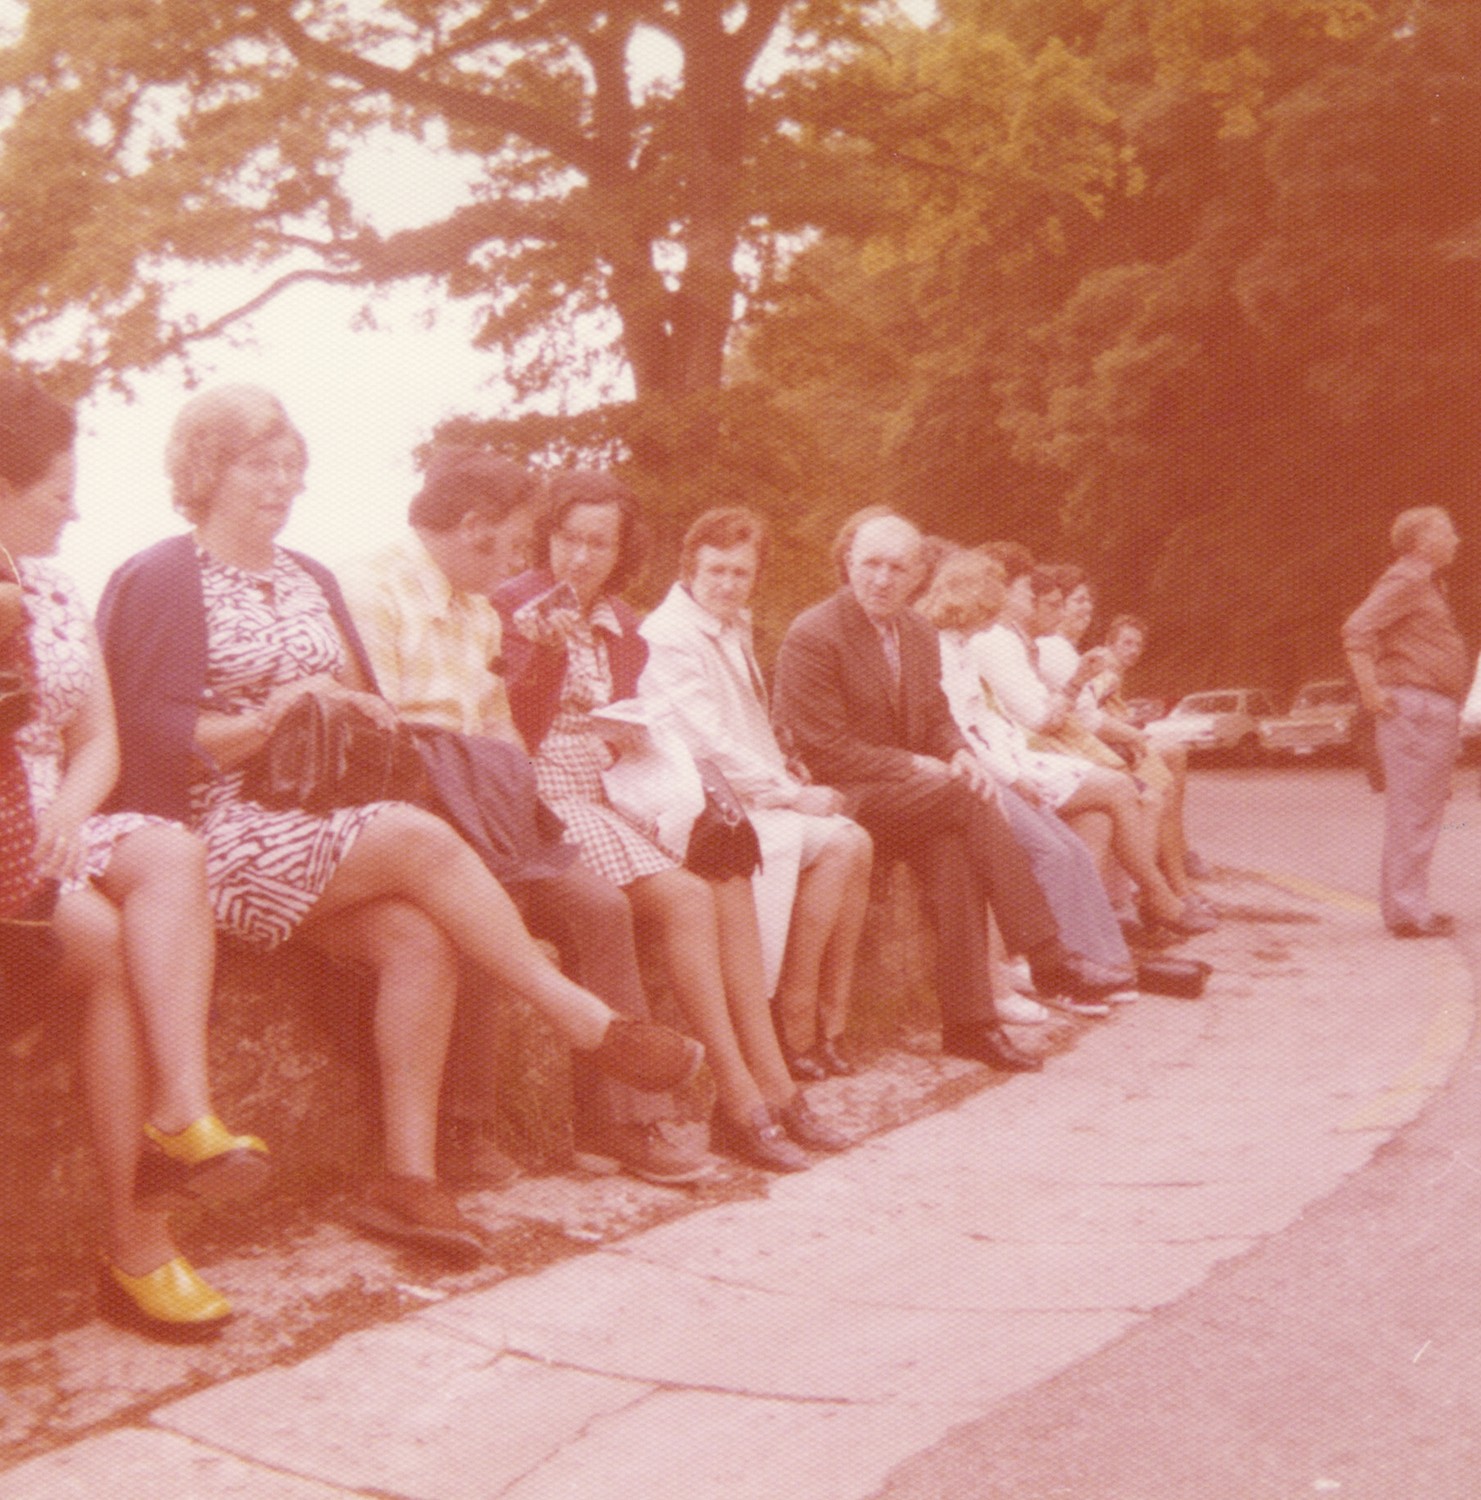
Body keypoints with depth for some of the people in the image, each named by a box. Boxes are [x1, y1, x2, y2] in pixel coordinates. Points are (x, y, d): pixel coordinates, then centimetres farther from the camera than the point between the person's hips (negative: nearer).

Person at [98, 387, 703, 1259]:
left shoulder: (310, 581, 21)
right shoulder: (160, 582, 0)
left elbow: (361, 703, 20)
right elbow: (153, 739, -9)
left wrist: (363, 714, -2)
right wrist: (267, 721, -20)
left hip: (325, 830, 6)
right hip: (221, 836, -6)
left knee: (422, 937, -24)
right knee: (424, 840, -28)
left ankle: (410, 1178, -21)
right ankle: (584, 1019, -19)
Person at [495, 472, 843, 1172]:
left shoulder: (619, 622, 18)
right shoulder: (513, 607, -3)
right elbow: (516, 733, -10)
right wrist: (548, 650, -23)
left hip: (612, 794, 7)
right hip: (548, 800, -7)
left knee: (730, 884, -16)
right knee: (684, 896, -25)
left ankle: (773, 1087, -15)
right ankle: (742, 1104, -19)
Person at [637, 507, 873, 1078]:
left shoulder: (734, 631, 20)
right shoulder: (668, 636, -11)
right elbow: (708, 744, -17)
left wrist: (788, 775, 4)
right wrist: (791, 794, -16)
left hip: (753, 794, 9)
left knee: (857, 843, -14)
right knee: (836, 845, -24)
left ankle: (828, 1024, -10)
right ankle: (794, 1027, -15)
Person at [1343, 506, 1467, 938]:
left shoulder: (1427, 583, 22)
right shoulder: (1405, 579, -10)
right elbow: (1356, 630, -22)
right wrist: (1371, 692, -25)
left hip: (1435, 711, 11)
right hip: (1413, 706, -10)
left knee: (1421, 812, 12)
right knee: (1412, 813, -10)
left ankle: (1406, 907, 17)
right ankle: (1408, 911, -9)